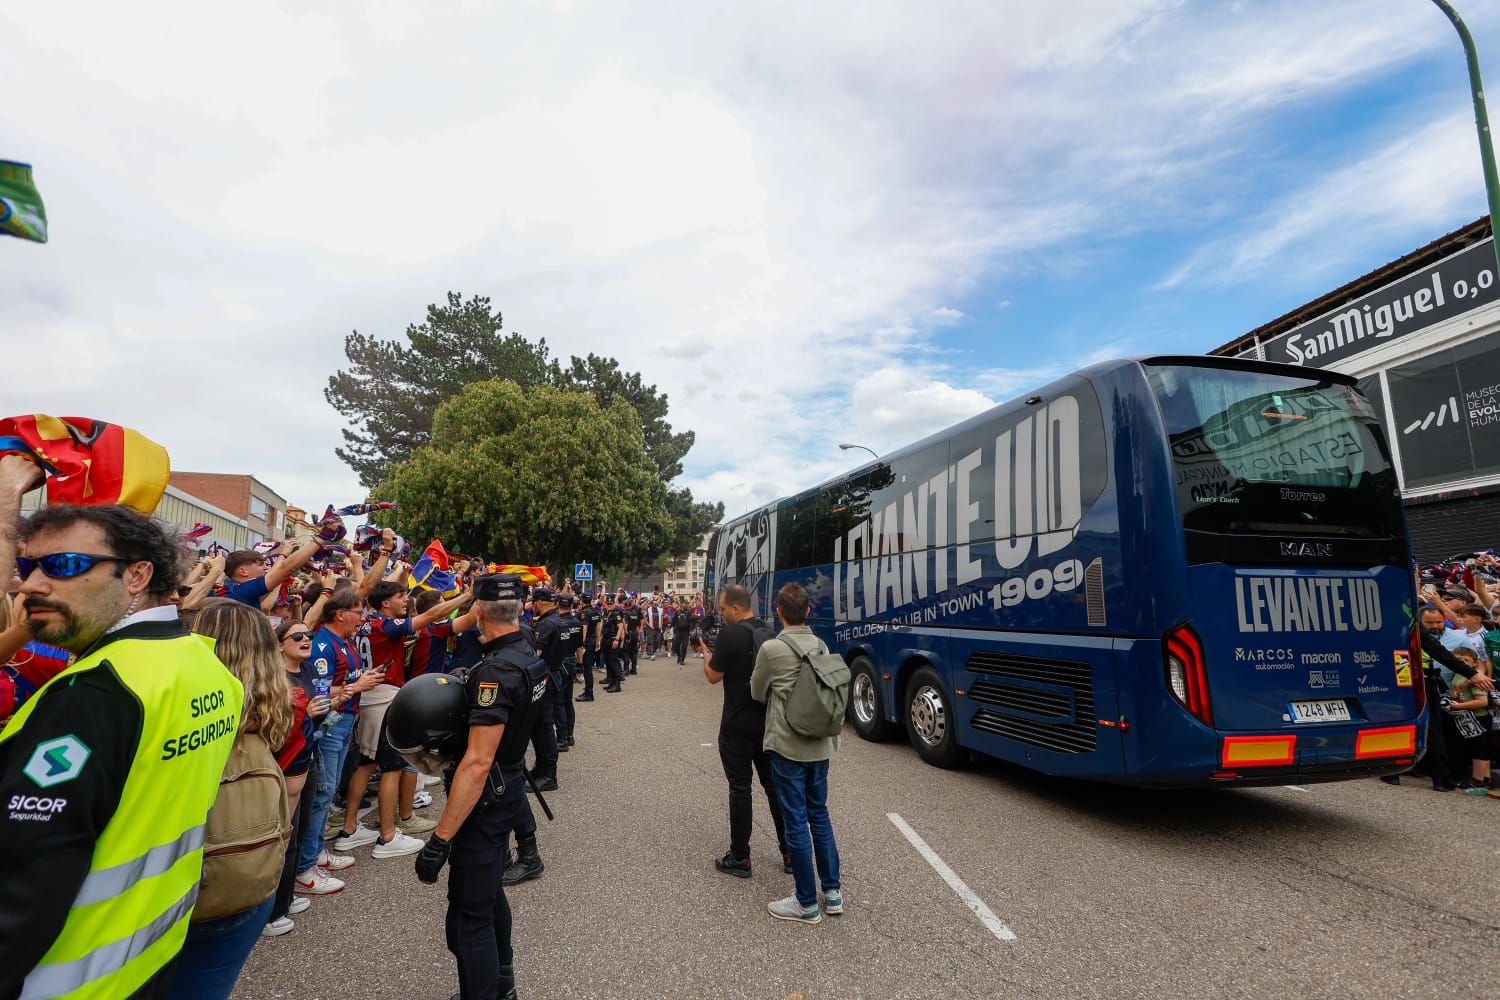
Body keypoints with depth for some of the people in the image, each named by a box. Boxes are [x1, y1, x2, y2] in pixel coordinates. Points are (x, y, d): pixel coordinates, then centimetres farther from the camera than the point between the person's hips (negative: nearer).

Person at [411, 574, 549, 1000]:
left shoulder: (497, 671, -27)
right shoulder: (530, 657, 1)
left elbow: (478, 761, -30)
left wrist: (441, 838, -27)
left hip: (487, 800, -10)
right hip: (509, 789, 10)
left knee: (469, 914, 2)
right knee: (489, 890, 27)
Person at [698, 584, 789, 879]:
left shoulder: (730, 633, -18)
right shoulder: (768, 631, 5)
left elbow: (714, 676, -11)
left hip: (738, 725, -6)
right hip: (768, 721, 7)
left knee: (740, 788, 5)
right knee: (774, 784, 15)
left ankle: (739, 858, 15)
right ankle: (790, 853, 23)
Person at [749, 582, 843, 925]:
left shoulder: (771, 649, -15)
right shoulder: (821, 646, 1)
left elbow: (757, 693, 0)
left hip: (788, 746, -6)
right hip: (821, 745, 6)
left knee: (796, 821, 5)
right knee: (819, 814, 19)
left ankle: (807, 903, 16)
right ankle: (833, 891, 28)